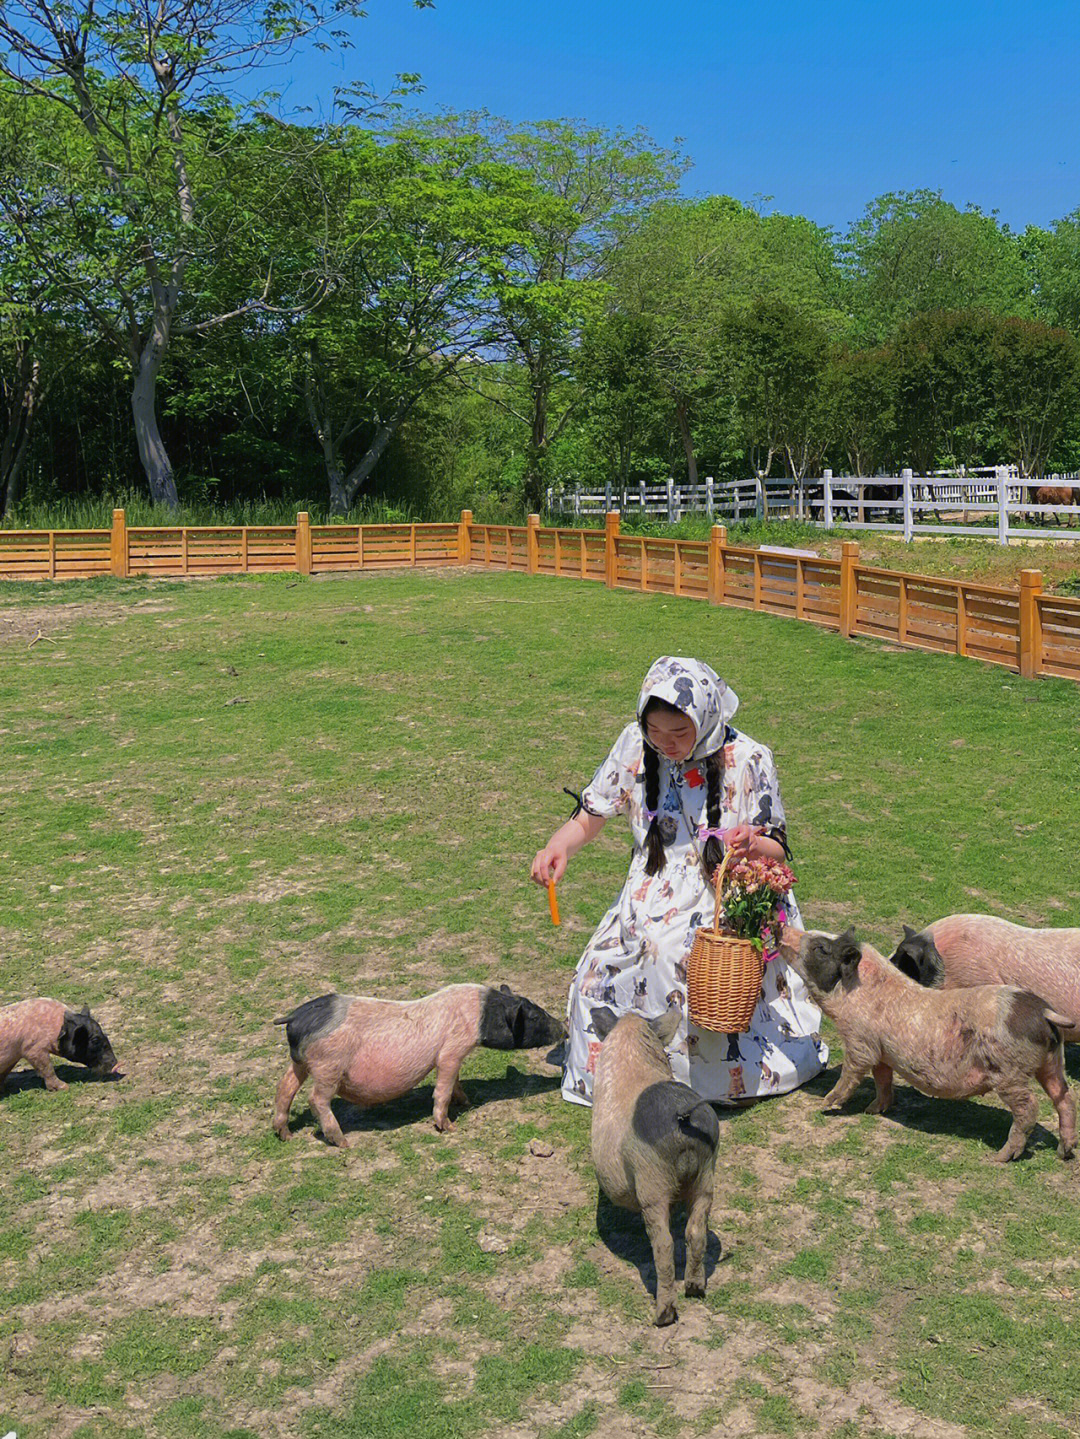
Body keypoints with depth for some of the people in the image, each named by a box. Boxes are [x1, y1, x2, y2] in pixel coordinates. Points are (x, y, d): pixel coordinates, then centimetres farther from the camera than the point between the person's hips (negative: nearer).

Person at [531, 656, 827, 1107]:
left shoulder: (748, 760, -10)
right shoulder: (634, 745, -3)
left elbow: (776, 848, -4)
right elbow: (588, 819, 5)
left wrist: (752, 847, -28)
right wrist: (557, 847, -16)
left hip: (730, 903, -3)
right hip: (652, 899, 3)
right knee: (603, 971, -20)